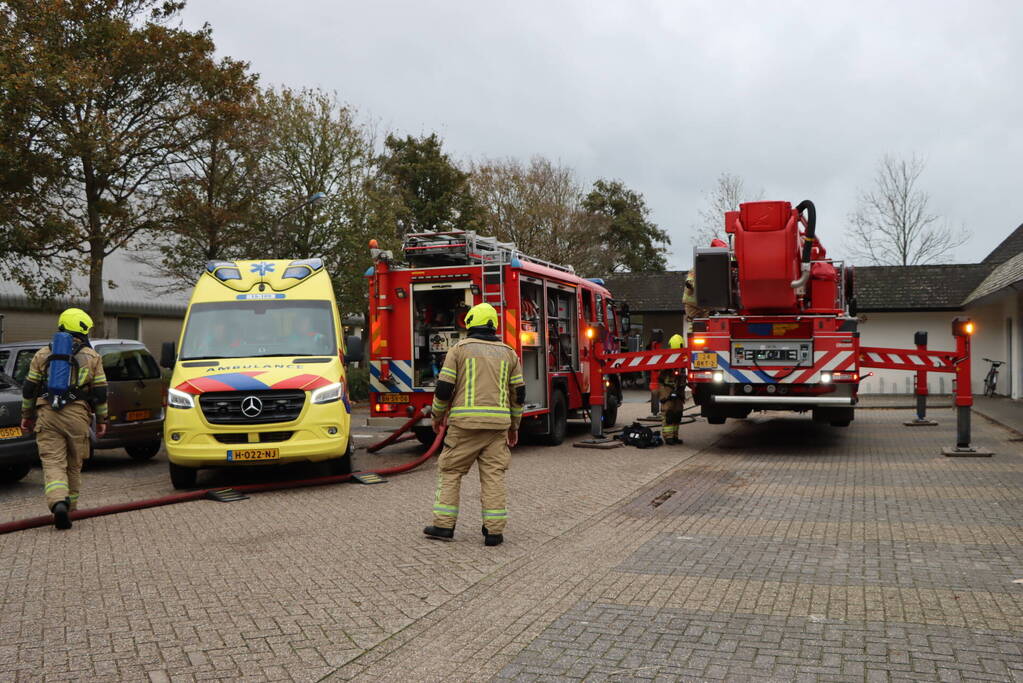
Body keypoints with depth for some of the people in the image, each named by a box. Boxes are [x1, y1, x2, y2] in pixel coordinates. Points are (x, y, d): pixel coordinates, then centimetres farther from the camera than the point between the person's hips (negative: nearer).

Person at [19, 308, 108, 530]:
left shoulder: (43, 354, 11)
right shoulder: (92, 357, 7)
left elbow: (29, 388, 13)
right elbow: (100, 392, 5)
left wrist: (27, 415, 23)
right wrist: (102, 420, 13)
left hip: (47, 414, 0)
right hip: (77, 415, 0)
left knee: (53, 463, -3)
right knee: (74, 465, 12)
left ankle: (58, 503, -25)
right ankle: (70, 508, 20)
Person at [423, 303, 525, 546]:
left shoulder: (459, 349, 2)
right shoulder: (508, 353, 12)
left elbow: (444, 388, -3)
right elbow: (518, 393, 12)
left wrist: (438, 415, 13)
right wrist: (514, 426, 21)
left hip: (465, 421, -3)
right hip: (498, 423, 3)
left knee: (450, 471, 9)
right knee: (494, 475, 5)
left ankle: (444, 525, 9)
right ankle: (494, 531, 4)